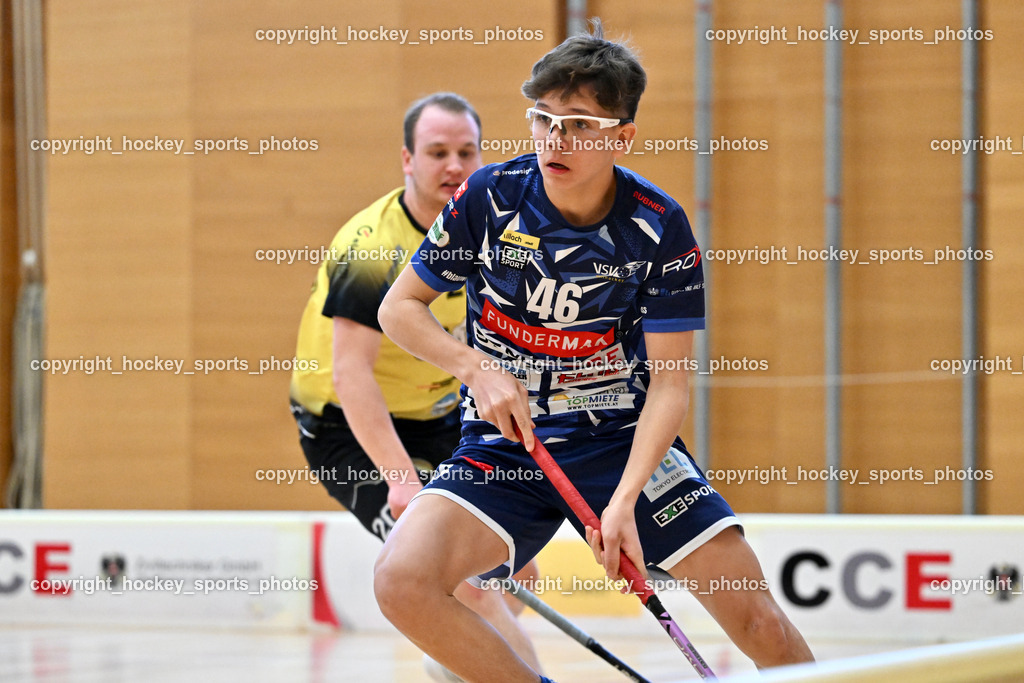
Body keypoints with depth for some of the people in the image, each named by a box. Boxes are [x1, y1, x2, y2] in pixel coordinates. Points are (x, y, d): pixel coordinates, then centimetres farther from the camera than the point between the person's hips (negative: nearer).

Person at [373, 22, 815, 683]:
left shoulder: (659, 225, -10)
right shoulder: (491, 196, -7)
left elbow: (669, 381, -10)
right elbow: (400, 307, 3)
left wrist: (624, 500, -23)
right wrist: (477, 369, -15)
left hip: (622, 438, -1)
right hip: (504, 443, 1)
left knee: (754, 611, -16)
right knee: (401, 581, -25)